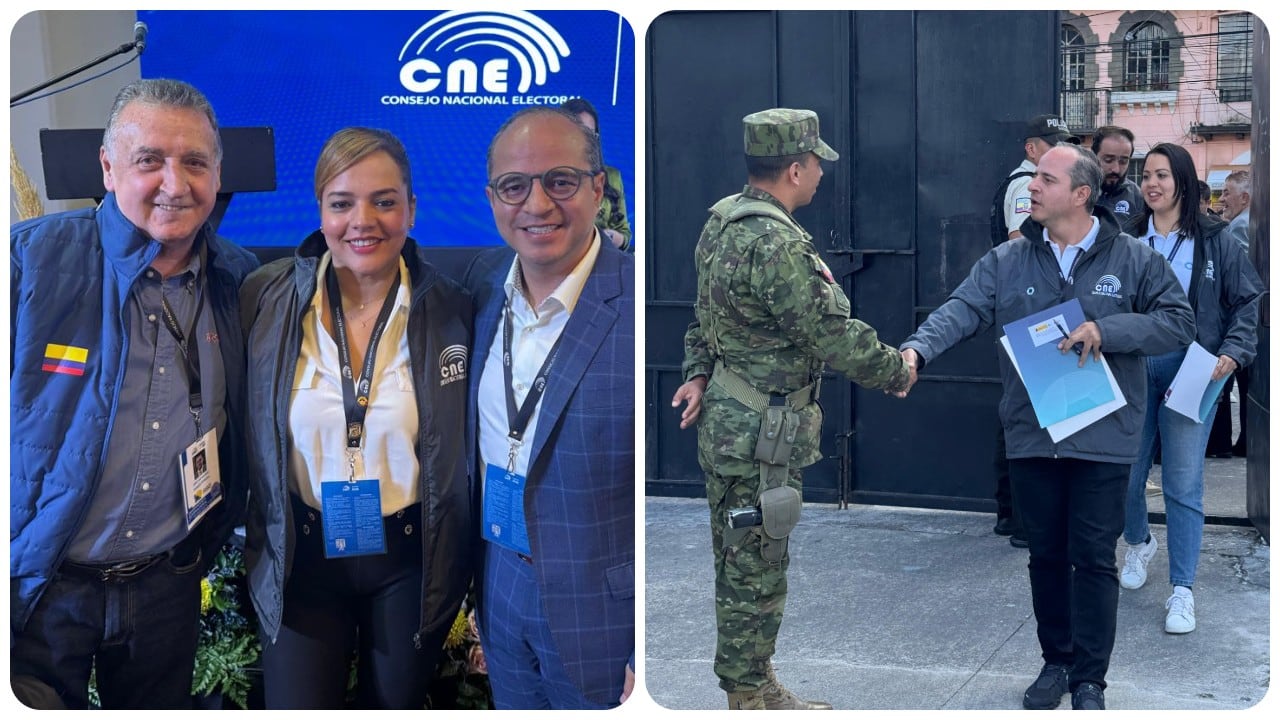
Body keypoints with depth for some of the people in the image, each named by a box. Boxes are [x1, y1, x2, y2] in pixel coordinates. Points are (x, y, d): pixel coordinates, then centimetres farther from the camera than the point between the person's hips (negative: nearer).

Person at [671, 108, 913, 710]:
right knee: (755, 570, 1)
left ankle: (757, 688, 31)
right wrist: (898, 370, -5)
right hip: (757, 436, -10)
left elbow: (706, 316, 17)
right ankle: (749, 700, 12)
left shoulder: (722, 221, 8)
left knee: (743, 564, 18)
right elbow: (835, 336, -19)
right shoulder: (778, 245, -23)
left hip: (726, 421, 10)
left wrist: (698, 374, 12)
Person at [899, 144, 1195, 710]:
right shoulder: (1007, 262, 2)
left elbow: (1179, 322, -2)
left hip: (1103, 439, -2)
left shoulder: (1134, 260, -2)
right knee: (1046, 556, 14)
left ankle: (1089, 679, 15)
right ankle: (1056, 661, 30)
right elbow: (961, 310, -11)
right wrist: (917, 349, -31)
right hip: (1031, 437, 3)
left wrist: (1108, 330, -17)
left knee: (1093, 558, 2)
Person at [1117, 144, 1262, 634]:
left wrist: (1233, 353, -9)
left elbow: (1247, 301, 4)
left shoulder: (1215, 241, 1)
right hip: (1133, 369, 2)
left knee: (1183, 484, -3)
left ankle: (1182, 590, 5)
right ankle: (1139, 544, 40)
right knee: (1126, 472, 9)